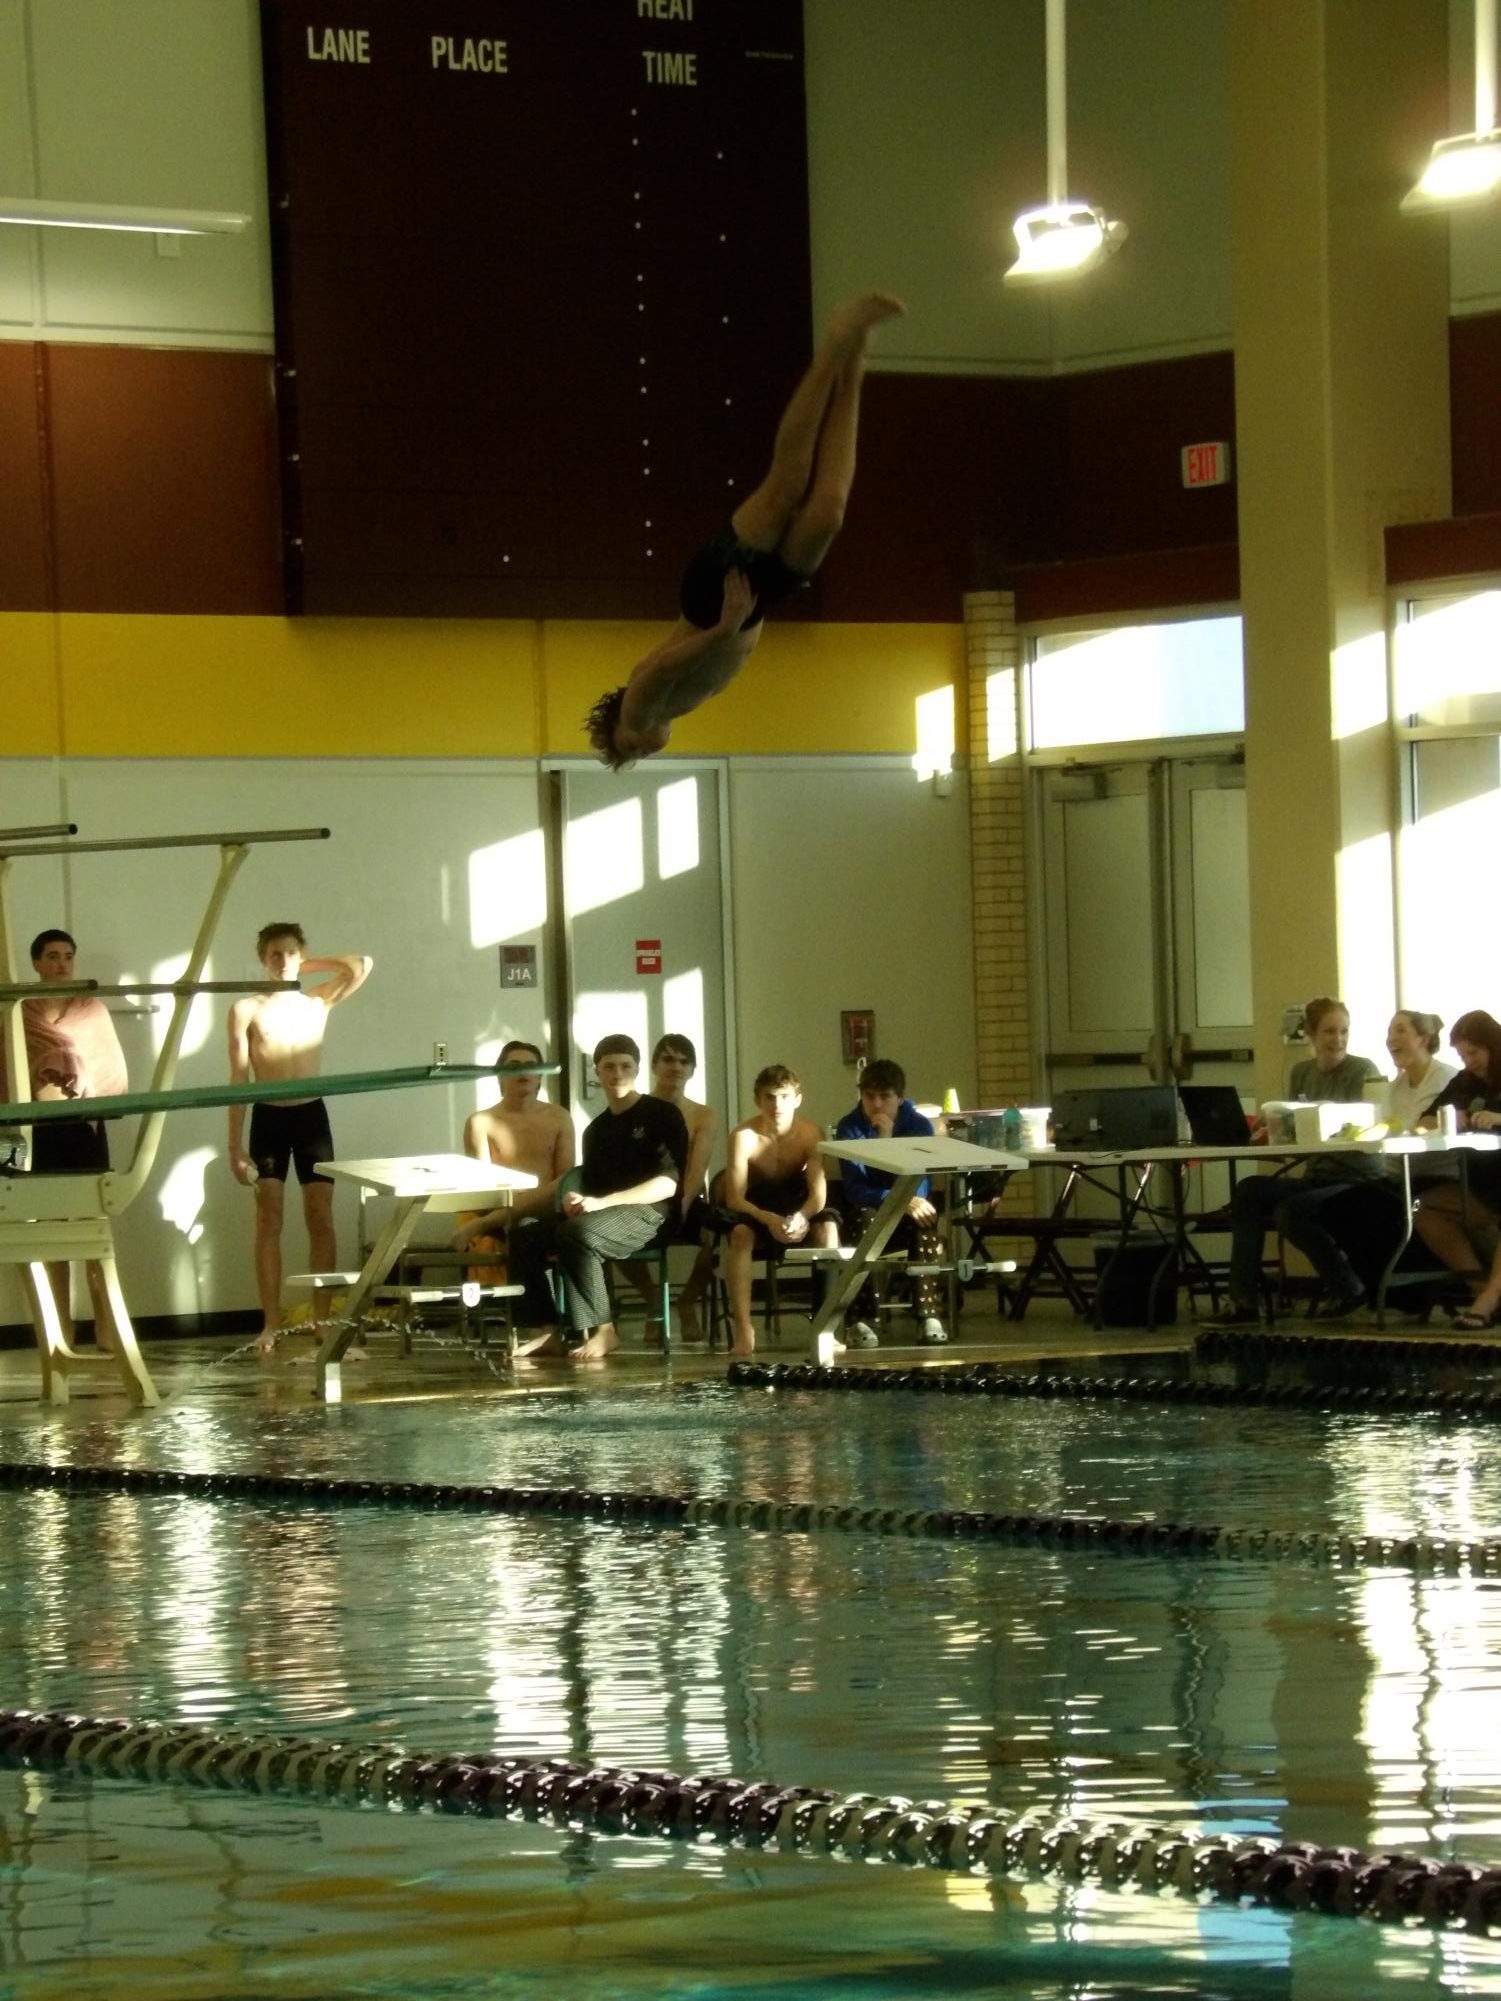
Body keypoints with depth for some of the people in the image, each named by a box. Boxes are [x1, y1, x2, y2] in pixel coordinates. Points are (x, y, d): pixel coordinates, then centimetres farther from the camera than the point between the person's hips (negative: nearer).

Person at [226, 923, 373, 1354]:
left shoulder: (319, 1002, 7)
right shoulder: (246, 1010, -1)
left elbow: (362, 966, -1)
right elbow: (239, 1078, -2)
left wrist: (310, 964, 5)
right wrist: (235, 1143, -7)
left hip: (312, 1114, 2)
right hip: (268, 1117, -2)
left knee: (321, 1220, 1)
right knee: (269, 1221, -2)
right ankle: (271, 1324, -2)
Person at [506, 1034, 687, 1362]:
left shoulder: (662, 1116, 0)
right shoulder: (595, 1130, 22)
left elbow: (668, 1185, -11)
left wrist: (603, 1202, -19)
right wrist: (575, 1201, -5)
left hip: (648, 1213, -7)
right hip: (600, 1216, 7)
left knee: (577, 1232, -34)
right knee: (524, 1233, -13)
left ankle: (601, 1330, -27)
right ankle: (547, 1331, -18)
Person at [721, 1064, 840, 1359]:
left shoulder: (809, 1133, -13)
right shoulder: (744, 1136, -18)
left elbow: (819, 1193, -19)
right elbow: (734, 1197, -23)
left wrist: (802, 1216, -42)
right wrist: (769, 1220, -42)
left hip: (798, 1206, 1)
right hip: (756, 1210, -1)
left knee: (828, 1226, -31)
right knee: (739, 1232, -35)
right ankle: (743, 1329, -36)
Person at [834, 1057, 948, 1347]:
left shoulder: (920, 1125, -7)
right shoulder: (849, 1127, -9)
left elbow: (916, 1188, -19)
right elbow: (855, 1191, -19)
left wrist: (888, 1140, -28)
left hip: (906, 1214, 1)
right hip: (867, 1213, -1)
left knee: (924, 1221, -33)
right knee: (865, 1219, -35)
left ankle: (928, 1316, -34)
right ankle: (863, 1320, -38)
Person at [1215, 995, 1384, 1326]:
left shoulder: (1363, 1070, -5)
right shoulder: (1302, 1072, 13)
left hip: (1358, 1180, -6)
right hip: (1317, 1176, 6)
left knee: (1291, 1210, -31)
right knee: (1249, 1190, -19)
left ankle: (1346, 1287, -7)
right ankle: (1242, 1301, -21)